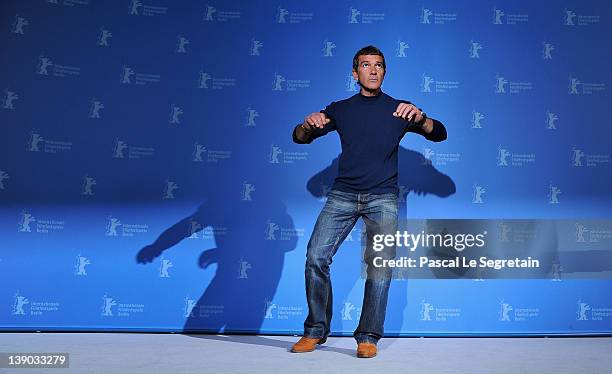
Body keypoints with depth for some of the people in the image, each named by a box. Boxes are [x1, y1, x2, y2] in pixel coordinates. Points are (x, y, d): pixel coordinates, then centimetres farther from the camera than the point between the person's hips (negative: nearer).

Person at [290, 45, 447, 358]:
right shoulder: (340, 109, 12)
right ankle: (315, 331, 7)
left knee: (380, 265, -11)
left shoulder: (399, 109, 9)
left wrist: (419, 117, -19)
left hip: (383, 197, -1)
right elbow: (299, 138, 12)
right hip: (343, 194, 1)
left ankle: (368, 337, 3)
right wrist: (307, 125, -12)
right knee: (316, 256, -8)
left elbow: (440, 134, 1)